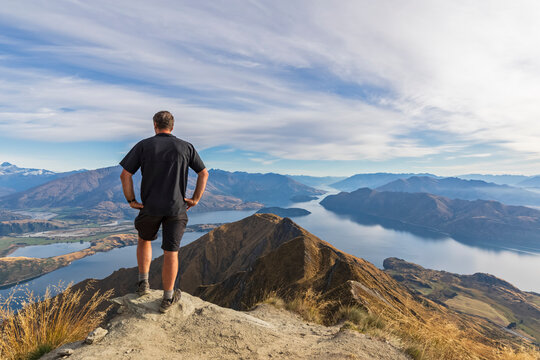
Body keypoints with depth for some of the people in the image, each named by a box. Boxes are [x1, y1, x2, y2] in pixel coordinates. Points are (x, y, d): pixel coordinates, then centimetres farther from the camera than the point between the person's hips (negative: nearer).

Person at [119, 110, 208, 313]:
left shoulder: (143, 146, -2)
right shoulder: (186, 147, 1)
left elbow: (125, 175, -7)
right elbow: (204, 173, 4)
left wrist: (131, 201, 3)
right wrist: (195, 199, 8)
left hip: (150, 207, 1)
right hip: (177, 208, 0)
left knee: (144, 240, 28)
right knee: (171, 252, 7)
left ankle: (143, 283, 27)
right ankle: (168, 298, 18)